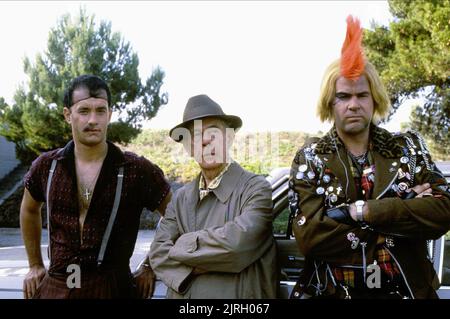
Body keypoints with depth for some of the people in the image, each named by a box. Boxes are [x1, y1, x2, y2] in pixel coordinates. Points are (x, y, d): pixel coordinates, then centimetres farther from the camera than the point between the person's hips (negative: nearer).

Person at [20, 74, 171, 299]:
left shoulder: (137, 170, -10)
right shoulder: (47, 166, 0)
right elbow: (29, 210, 20)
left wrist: (152, 266, 0)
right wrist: (35, 265, 18)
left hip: (113, 287, -2)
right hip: (54, 287, 3)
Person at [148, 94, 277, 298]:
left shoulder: (257, 189, -12)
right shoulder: (181, 198, 4)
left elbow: (237, 242, -26)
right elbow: (158, 253, -4)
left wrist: (183, 244, -12)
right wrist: (207, 263, -19)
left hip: (236, 295, -4)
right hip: (182, 294, 4)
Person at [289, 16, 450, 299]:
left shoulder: (408, 147, -1)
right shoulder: (310, 157, -5)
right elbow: (308, 236, -17)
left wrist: (359, 211, -22)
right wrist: (405, 212, -17)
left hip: (406, 290, 1)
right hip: (331, 291, -1)